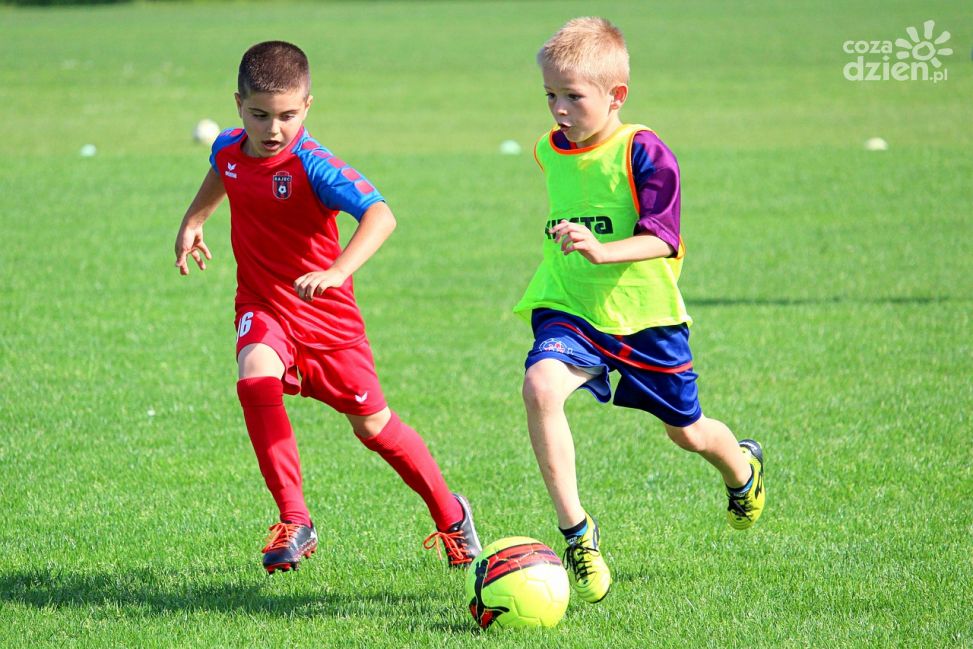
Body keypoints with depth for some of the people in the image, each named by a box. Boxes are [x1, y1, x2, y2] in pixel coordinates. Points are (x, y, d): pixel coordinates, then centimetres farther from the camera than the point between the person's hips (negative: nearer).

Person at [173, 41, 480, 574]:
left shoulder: (313, 165, -25)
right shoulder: (229, 150, -5)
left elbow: (380, 215, -39)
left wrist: (338, 272, -51)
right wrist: (192, 222, 23)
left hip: (325, 312, -4)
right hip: (263, 307, 4)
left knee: (371, 424, 8)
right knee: (256, 377, -29)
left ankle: (449, 514, 34)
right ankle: (294, 522, -24)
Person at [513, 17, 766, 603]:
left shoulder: (645, 153, -17)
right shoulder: (551, 151, 2)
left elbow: (664, 238, -26)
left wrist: (603, 251, -41)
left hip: (645, 315, -3)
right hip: (570, 311, 3)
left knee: (686, 432, 16)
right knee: (540, 387, -29)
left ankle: (743, 467, 54)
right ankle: (577, 530, -23)